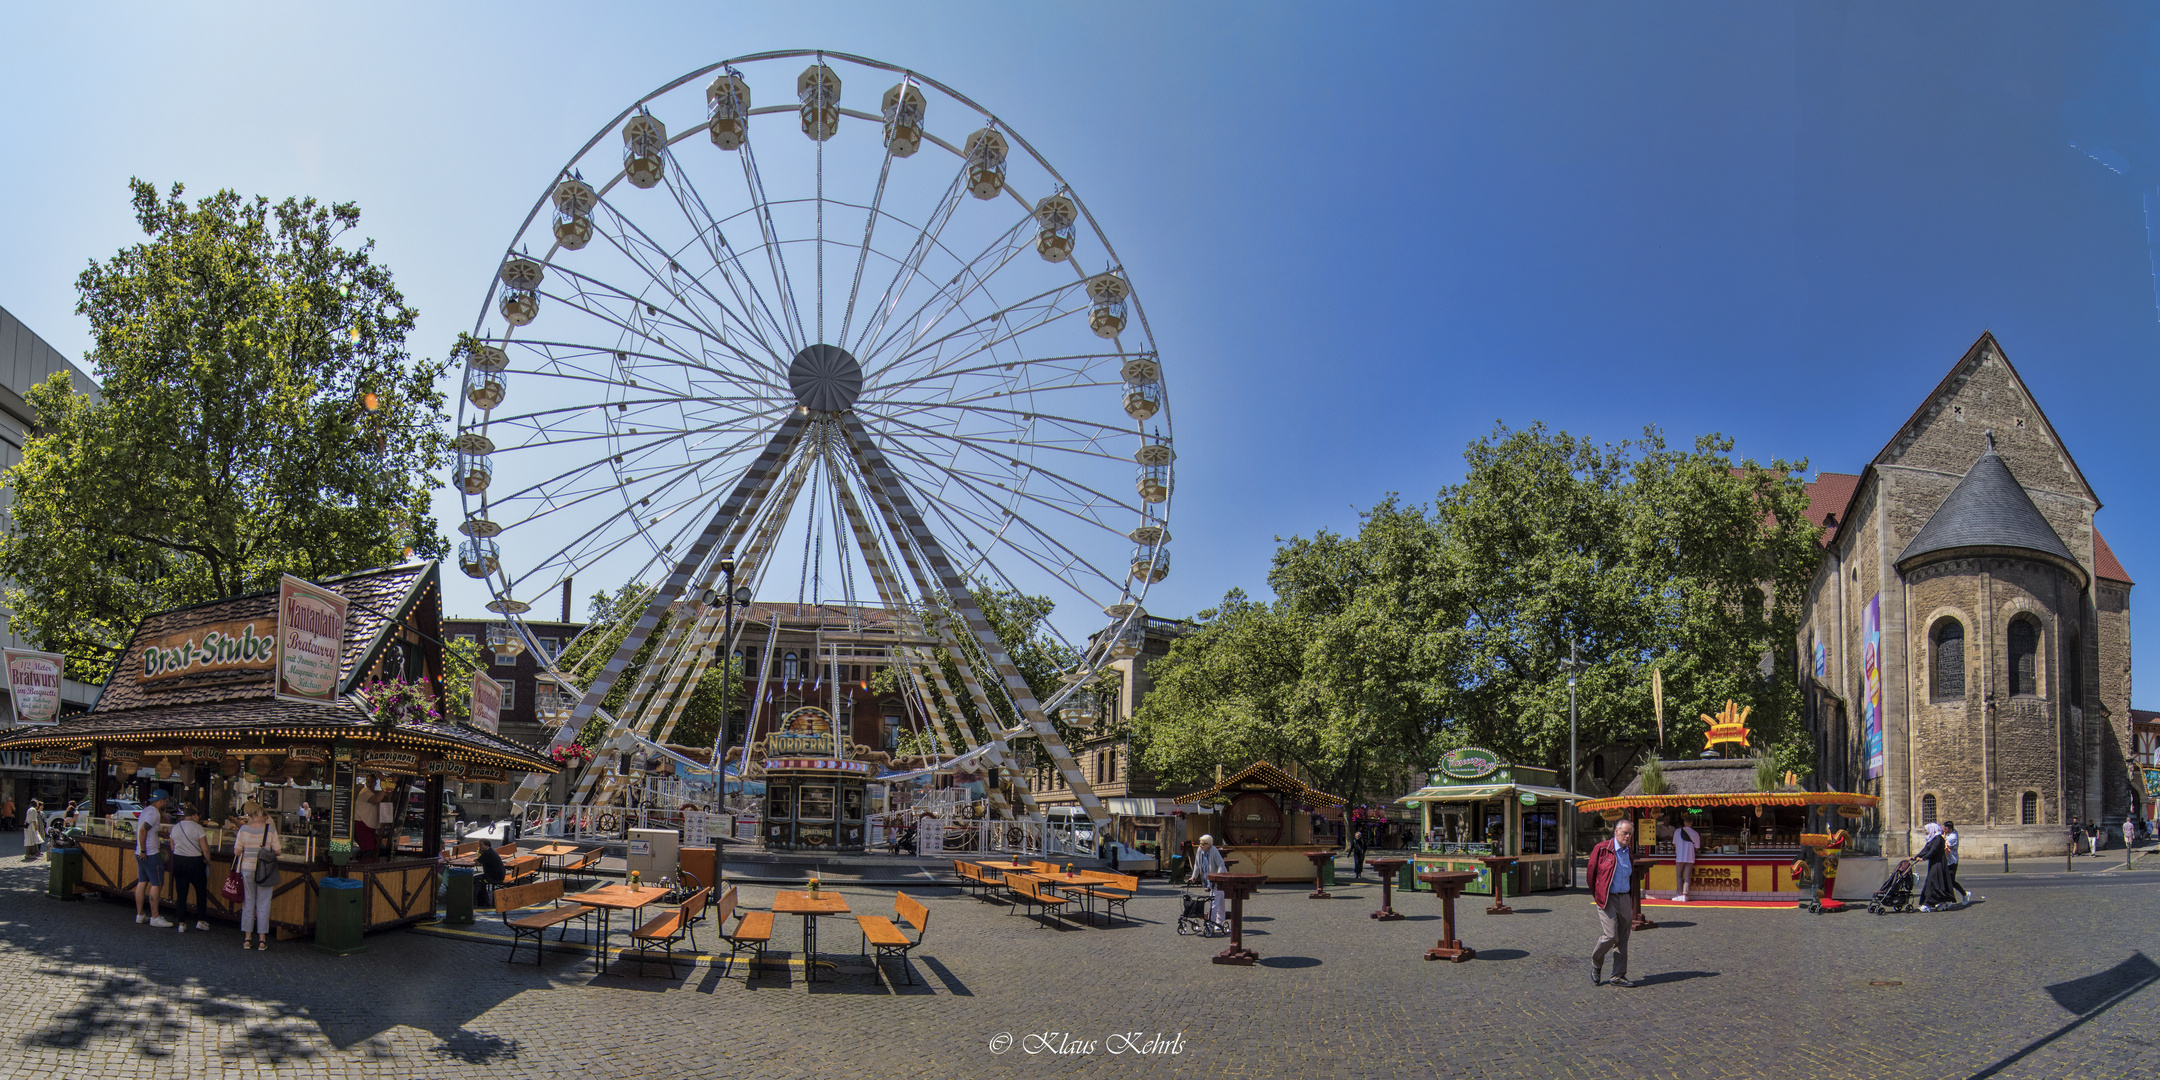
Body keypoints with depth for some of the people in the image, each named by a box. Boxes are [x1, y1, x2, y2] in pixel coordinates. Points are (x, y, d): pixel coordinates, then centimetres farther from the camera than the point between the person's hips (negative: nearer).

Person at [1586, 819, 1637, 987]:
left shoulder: (1629, 852, 12)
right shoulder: (1602, 849, -6)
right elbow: (1591, 873, 0)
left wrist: (1633, 906, 17)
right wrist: (1595, 896, 4)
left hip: (1625, 898, 5)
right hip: (1606, 899, -5)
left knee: (1622, 939, 4)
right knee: (1610, 936, -14)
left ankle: (1618, 976, 11)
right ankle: (1596, 962, 13)